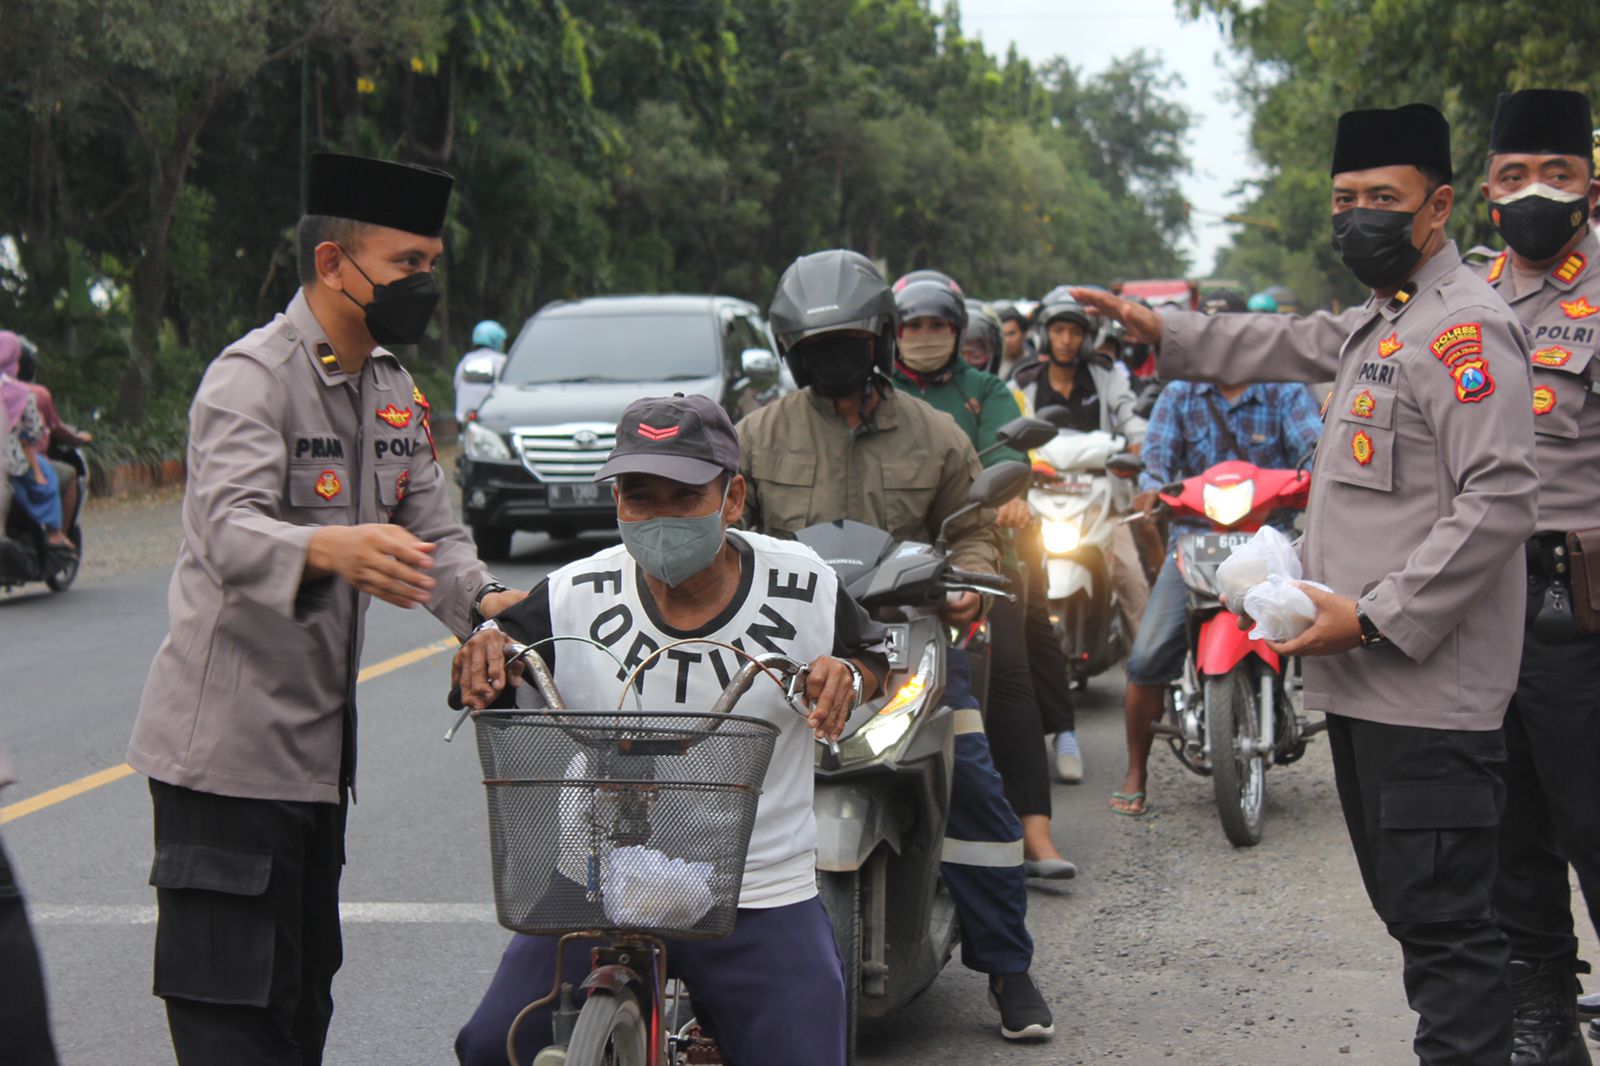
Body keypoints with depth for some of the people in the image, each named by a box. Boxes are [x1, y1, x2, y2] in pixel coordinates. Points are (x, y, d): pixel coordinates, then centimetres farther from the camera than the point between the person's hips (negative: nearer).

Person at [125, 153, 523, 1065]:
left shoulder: (394, 389, 13)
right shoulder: (251, 377, -15)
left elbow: (430, 528, 12)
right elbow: (230, 530, -31)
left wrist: (483, 603, -10)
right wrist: (329, 550, -52)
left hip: (320, 749, 9)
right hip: (227, 747, -9)